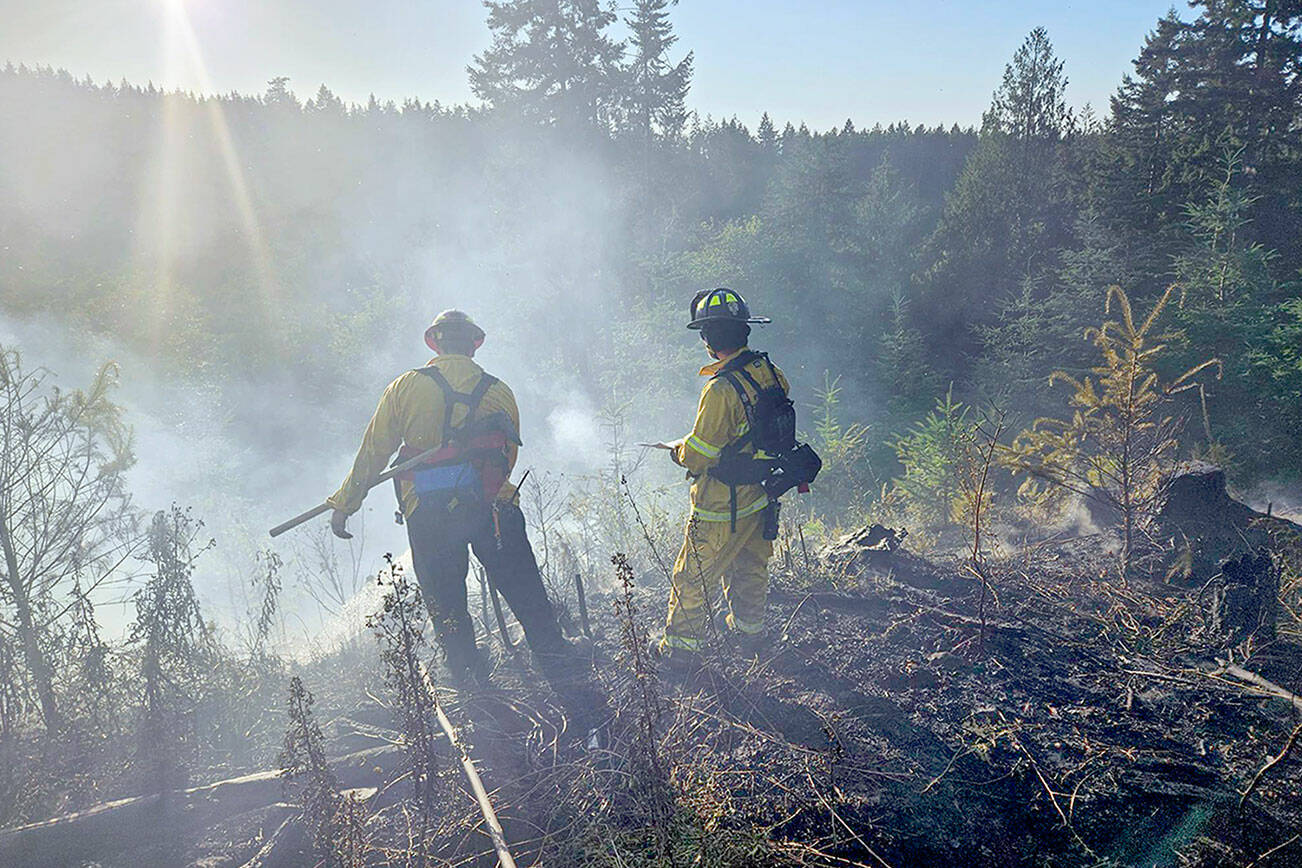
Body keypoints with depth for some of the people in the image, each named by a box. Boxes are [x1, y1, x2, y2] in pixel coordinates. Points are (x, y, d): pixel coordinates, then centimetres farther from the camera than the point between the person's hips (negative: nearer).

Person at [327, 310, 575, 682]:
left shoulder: (406, 387, 2)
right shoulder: (499, 392, 7)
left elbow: (373, 452, 4)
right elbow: (509, 457, 11)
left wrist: (344, 503, 11)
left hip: (428, 514, -1)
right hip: (489, 505, 1)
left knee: (444, 599, 14)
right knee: (521, 585, 15)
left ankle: (468, 671, 18)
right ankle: (552, 652, 17)